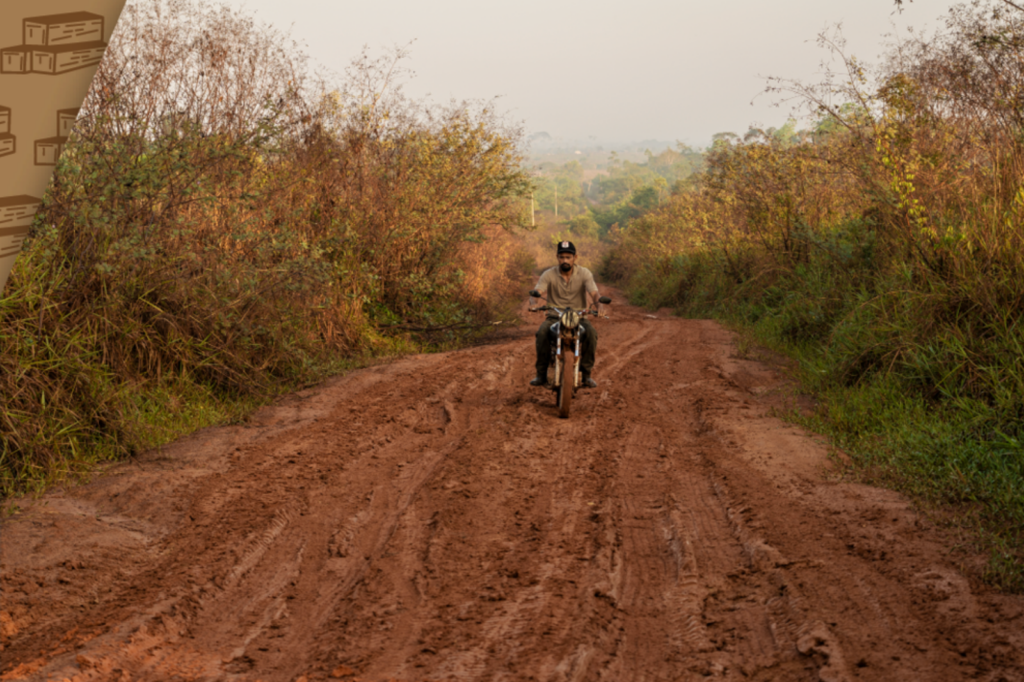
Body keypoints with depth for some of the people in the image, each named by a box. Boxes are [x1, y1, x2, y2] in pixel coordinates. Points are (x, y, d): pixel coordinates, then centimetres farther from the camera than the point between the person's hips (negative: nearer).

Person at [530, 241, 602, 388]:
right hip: (554, 316, 0)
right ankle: (541, 374, -18)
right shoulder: (549, 274, -3)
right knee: (542, 333, -32)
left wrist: (596, 303, -40)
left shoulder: (584, 273, -3)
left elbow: (594, 293, -16)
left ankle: (586, 373, -16)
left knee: (591, 332, -31)